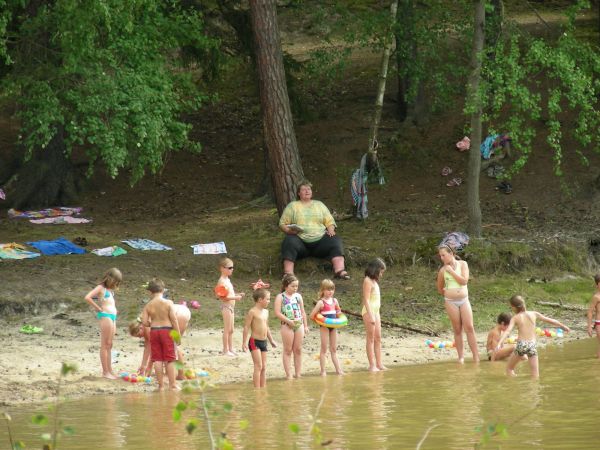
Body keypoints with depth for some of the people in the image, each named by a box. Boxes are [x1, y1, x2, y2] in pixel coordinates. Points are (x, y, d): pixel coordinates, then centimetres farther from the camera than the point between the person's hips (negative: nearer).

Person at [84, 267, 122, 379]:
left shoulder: (110, 290, 17)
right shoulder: (101, 288, -8)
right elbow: (87, 297, -21)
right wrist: (98, 308, -14)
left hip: (112, 316, 9)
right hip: (105, 316, -9)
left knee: (109, 345, 12)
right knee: (105, 345, -6)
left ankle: (110, 371, 16)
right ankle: (105, 372, -5)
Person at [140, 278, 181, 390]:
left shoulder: (148, 305, -2)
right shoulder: (168, 303, -9)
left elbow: (144, 322, -6)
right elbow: (174, 319, -10)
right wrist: (178, 333, -3)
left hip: (154, 331, 2)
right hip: (167, 331, -2)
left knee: (157, 360, 8)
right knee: (169, 359, 4)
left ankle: (161, 385, 8)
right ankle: (172, 384, 6)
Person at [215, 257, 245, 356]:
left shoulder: (227, 280, 15)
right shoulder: (222, 281, -16)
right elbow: (223, 297, -22)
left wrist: (238, 295, 9)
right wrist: (235, 298, -25)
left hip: (231, 306, 10)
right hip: (226, 307, -10)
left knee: (231, 330, 14)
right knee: (227, 329, -5)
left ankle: (230, 348, 21)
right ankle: (225, 350, 0)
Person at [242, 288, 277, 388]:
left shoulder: (266, 312, 12)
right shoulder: (252, 312, -12)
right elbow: (246, 327, -13)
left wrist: (271, 340, 26)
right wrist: (244, 342, -16)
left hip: (263, 342, 8)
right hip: (255, 342, -8)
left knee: (264, 367, 8)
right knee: (258, 366, -12)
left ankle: (263, 388, 13)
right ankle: (257, 389, -11)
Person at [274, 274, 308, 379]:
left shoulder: (298, 296, 12)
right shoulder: (280, 297, -4)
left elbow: (303, 312, 17)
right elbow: (278, 313, -12)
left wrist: (305, 326, 13)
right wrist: (288, 321, -19)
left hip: (299, 324, 5)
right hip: (287, 326, -5)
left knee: (298, 350, 7)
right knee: (288, 350, -1)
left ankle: (298, 373, 12)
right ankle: (288, 374, 0)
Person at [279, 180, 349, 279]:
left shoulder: (319, 204, 21)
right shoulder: (292, 206, 14)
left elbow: (329, 221, 17)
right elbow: (282, 224, 10)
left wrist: (331, 230, -5)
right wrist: (289, 230, -11)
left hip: (320, 239, 2)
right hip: (300, 240, -2)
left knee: (335, 240, -25)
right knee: (289, 241, -34)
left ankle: (340, 270, -41)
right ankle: (288, 274, -44)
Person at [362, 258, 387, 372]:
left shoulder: (374, 281, 15)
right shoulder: (367, 281, -13)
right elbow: (366, 299, -18)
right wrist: (371, 316, -22)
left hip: (376, 311, 9)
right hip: (369, 311, -9)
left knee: (378, 338, 9)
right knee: (371, 339, -5)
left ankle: (379, 364, 13)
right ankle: (372, 365, -3)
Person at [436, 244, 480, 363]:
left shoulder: (462, 264, 2)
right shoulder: (443, 270, 2)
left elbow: (464, 280, -11)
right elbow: (440, 289, 14)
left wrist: (451, 271, -12)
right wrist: (448, 294, 8)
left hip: (464, 300, 0)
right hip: (451, 302, 0)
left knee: (469, 328, -6)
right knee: (457, 330, 1)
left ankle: (476, 356, -5)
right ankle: (461, 356, 6)